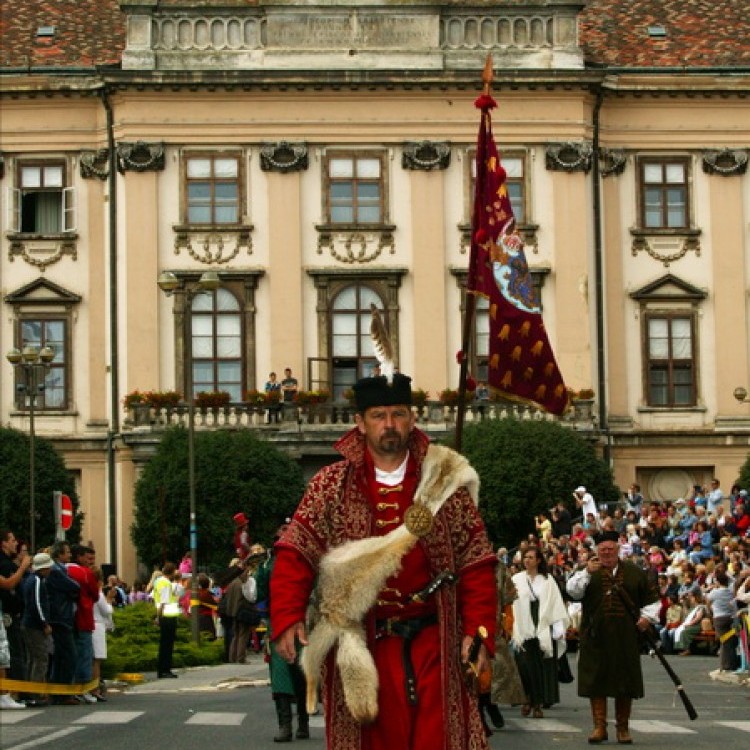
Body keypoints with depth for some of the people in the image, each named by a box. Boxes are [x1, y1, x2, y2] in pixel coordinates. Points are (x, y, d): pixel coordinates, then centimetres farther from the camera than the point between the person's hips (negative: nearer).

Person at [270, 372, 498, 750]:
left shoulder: (446, 481, 4)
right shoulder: (331, 486, 4)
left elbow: (475, 563, 4)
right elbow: (296, 553, -1)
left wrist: (479, 631, -5)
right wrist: (287, 618, -14)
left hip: (434, 640, 0)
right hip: (365, 645, 0)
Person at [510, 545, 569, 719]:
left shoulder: (548, 581, 5)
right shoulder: (516, 580, 6)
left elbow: (556, 606, 2)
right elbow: (512, 605, 1)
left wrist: (559, 630, -7)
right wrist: (514, 631, -7)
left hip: (543, 631, 0)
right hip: (524, 631, 0)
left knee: (542, 669, 0)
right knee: (526, 667, -4)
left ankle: (537, 704, 5)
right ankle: (528, 700, 11)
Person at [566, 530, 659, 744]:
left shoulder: (634, 572, 10)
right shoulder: (587, 572, 9)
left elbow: (652, 598, 16)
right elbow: (572, 591, -8)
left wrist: (647, 616, 0)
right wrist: (587, 572, -18)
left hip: (626, 638, 1)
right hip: (596, 636, -1)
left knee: (625, 685, 3)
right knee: (596, 681, -2)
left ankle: (623, 728, 13)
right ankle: (599, 727, 3)